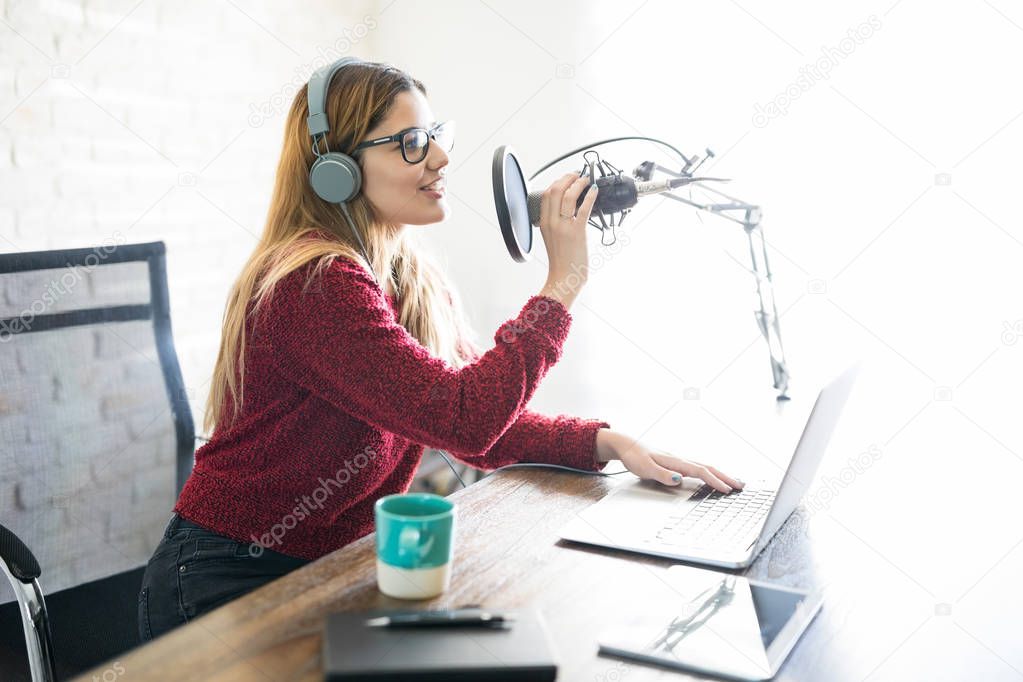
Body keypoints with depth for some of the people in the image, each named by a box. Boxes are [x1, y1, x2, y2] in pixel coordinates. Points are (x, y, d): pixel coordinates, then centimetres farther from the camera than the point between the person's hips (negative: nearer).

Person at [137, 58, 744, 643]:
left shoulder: (419, 282, 4)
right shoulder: (316, 285, -24)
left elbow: (487, 422, 4)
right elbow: (463, 417, -30)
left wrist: (610, 443, -10)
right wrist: (562, 284, -23)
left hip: (325, 573, 8)